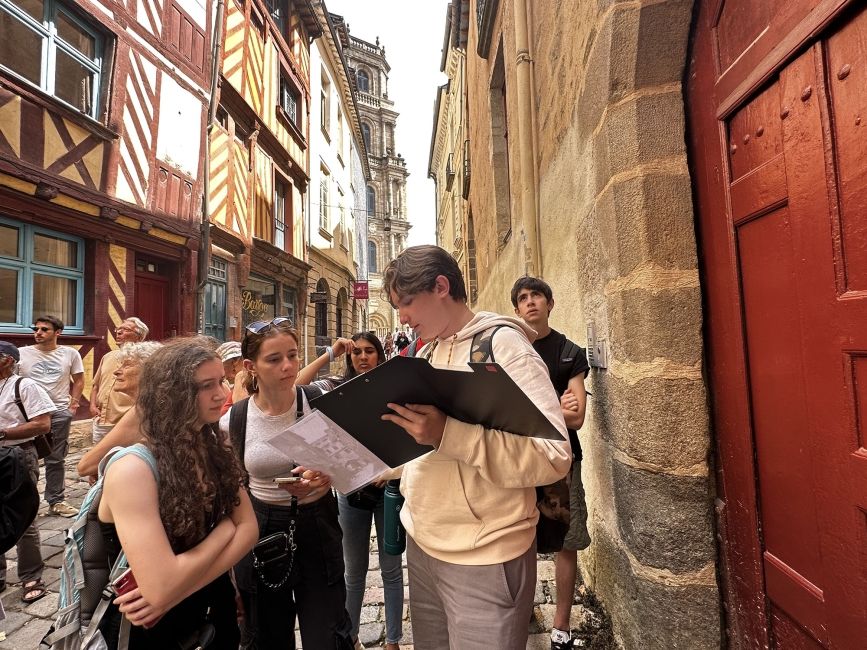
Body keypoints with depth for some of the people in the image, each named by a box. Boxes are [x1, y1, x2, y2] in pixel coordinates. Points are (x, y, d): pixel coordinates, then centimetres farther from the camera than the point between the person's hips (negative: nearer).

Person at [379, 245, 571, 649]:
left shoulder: (503, 344, -16)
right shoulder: (428, 355, 7)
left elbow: (553, 456, -25)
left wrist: (446, 434, -33)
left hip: (483, 559, -7)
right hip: (423, 545, 8)